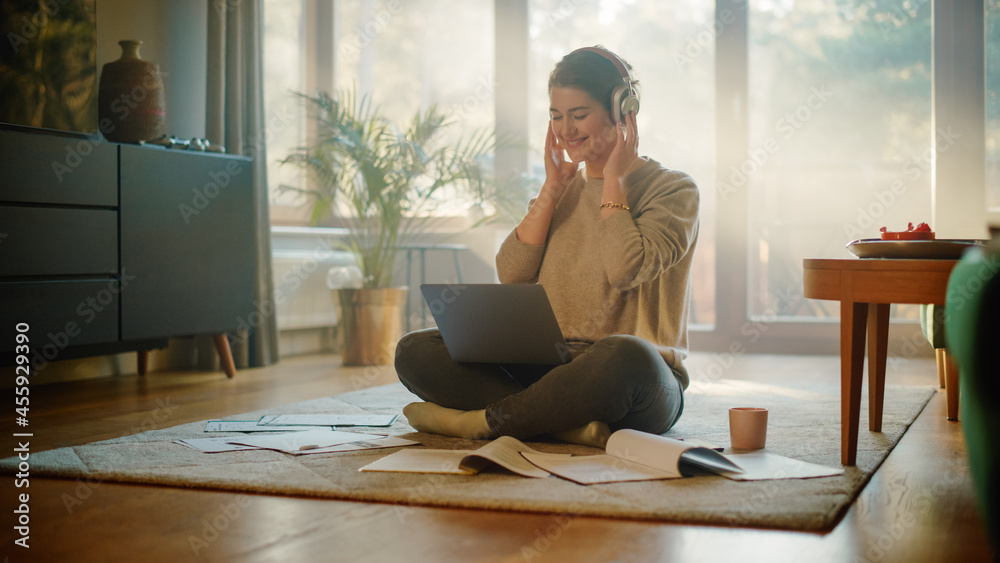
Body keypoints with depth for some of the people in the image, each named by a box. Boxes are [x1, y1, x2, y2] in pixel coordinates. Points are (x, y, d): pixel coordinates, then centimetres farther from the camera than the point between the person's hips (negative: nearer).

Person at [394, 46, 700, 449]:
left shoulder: (673, 190, 2)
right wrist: (552, 188, 4)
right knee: (415, 351, -14)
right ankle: (571, 425, -30)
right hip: (548, 369, 5)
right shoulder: (565, 189, 18)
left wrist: (613, 180, -5)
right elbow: (511, 278, 5)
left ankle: (479, 421, -24)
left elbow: (625, 270, -17)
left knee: (627, 357, -42)